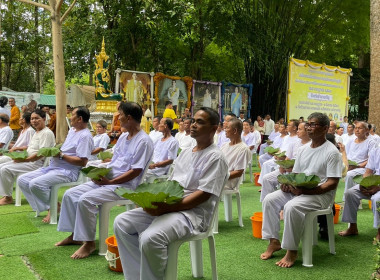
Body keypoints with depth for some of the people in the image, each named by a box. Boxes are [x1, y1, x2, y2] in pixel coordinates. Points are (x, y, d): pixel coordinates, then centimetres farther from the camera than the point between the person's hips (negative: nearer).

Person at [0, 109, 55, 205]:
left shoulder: (46, 133, -14)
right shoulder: (36, 132, 18)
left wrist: (24, 160, -24)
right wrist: (19, 148, 15)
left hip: (37, 163, -10)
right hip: (28, 160, 10)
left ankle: (8, 198, -6)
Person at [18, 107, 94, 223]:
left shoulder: (85, 136, -13)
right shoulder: (72, 130, 18)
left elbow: (82, 162, -21)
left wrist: (61, 155, -17)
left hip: (68, 172, -11)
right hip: (53, 167, 11)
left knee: (35, 184, -29)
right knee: (22, 180, 1)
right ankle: (46, 207, 0)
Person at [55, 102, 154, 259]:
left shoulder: (143, 141, -14)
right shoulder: (123, 137, 15)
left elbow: (135, 172, -18)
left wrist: (109, 182, -19)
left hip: (125, 185, -9)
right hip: (108, 179, 9)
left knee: (85, 200, -27)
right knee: (70, 194, 1)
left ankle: (89, 243, -13)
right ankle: (75, 235, 11)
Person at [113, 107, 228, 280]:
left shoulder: (215, 157, -7)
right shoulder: (185, 153, 19)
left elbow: (203, 195, -16)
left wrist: (166, 208, -22)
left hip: (193, 213, -8)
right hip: (167, 207, 8)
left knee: (150, 238, -33)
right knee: (121, 223, -5)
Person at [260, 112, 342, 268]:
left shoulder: (332, 152, -10)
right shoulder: (303, 149, 13)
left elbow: (332, 183, -17)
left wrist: (305, 190, -24)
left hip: (321, 194, -8)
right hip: (297, 190, 8)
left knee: (291, 207, -33)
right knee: (269, 200, -9)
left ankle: (292, 251, -18)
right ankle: (274, 242, -1)